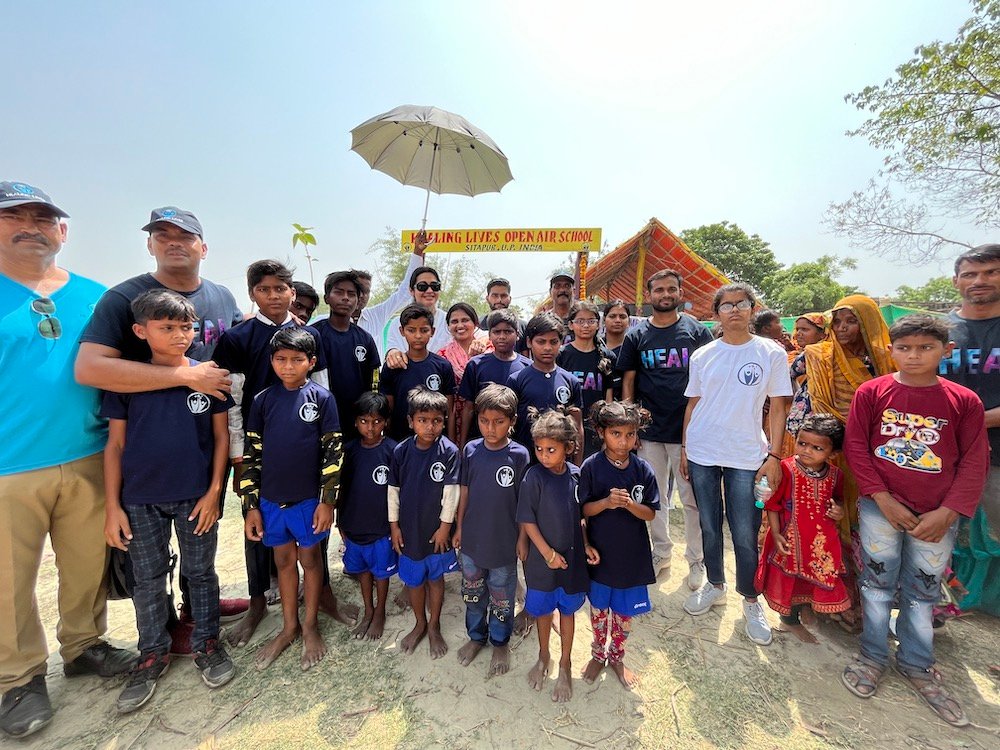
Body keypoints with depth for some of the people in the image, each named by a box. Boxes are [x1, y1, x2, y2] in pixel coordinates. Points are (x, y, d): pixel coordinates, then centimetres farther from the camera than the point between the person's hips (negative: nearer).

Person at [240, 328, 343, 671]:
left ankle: (310, 626, 32)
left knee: (310, 559, 13)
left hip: (308, 499, -3)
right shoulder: (263, 400, 0)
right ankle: (289, 627, 37)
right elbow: (251, 454, 4)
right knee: (284, 561, 18)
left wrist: (328, 501, -10)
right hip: (270, 499, 3)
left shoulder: (321, 398, -9)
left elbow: (333, 452, -8)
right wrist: (251, 505, 3)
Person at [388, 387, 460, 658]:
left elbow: (451, 492, -13)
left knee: (435, 577, 18)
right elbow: (393, 490, -1)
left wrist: (445, 526, -9)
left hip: (436, 529, -2)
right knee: (413, 579, 19)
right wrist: (394, 524, 2)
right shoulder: (401, 451, -11)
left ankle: (434, 626, 40)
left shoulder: (449, 451, -18)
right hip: (409, 529, 2)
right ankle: (420, 624, 43)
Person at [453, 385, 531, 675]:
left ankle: (500, 643, 43)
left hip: (503, 542, -3)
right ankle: (476, 636, 48)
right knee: (473, 594, 23)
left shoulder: (519, 455, -18)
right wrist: (459, 527, 6)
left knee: (501, 599, 18)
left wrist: (522, 538, -6)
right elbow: (464, 491, 1)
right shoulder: (470, 450, -9)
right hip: (471, 540, 3)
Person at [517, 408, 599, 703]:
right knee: (543, 610, 18)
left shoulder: (577, 475, -8)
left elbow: (579, 516, 5)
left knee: (567, 610, 19)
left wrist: (586, 545, -2)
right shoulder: (534, 477, -19)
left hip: (573, 558, 2)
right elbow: (526, 520, -14)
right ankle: (543, 657, 45)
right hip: (543, 559, -2)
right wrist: (548, 553, -15)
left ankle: (565, 664, 41)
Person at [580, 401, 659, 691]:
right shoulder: (591, 466, -15)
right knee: (598, 608, 20)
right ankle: (598, 655, 45)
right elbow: (582, 510, -10)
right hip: (599, 553, -1)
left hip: (631, 555, 1)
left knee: (624, 612, 19)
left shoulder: (642, 469, -10)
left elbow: (650, 514, -6)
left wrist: (628, 503, -25)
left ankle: (617, 657, 45)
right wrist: (606, 502, -27)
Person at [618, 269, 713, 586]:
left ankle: (697, 559, 27)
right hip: (649, 431, 2)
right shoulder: (636, 335, 3)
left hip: (689, 429, -1)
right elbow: (628, 381, 5)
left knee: (692, 499, 7)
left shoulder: (697, 331, 1)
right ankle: (661, 552, 33)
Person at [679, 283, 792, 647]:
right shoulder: (703, 355, 4)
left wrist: (774, 456, -6)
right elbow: (692, 404, 8)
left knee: (745, 534, 4)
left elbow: (778, 407, 0)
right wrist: (684, 448, 5)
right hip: (701, 453, 2)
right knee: (709, 527, 14)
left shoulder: (772, 353, -1)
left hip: (746, 456, -2)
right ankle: (715, 585, 36)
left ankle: (751, 601, 28)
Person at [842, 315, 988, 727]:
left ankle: (916, 665, 35)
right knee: (878, 582, 10)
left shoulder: (964, 401, -1)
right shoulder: (871, 392, -5)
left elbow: (974, 463, 0)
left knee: (923, 591, 15)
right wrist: (883, 499, -10)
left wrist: (947, 513, -8)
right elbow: (855, 446, -6)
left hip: (936, 515, 2)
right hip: (880, 507, -1)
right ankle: (872, 655, 28)